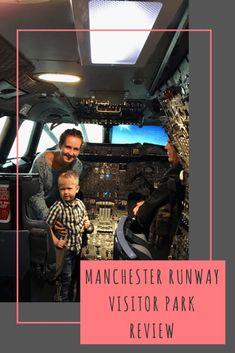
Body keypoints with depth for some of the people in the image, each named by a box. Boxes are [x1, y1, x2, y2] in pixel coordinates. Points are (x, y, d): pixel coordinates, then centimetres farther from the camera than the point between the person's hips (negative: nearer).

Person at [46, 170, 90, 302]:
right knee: (66, 277, 7)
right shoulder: (57, 207, -22)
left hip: (79, 245, 6)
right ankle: (66, 300, 26)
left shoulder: (80, 204, -5)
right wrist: (55, 241, -19)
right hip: (66, 248, -6)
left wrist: (87, 222, -6)